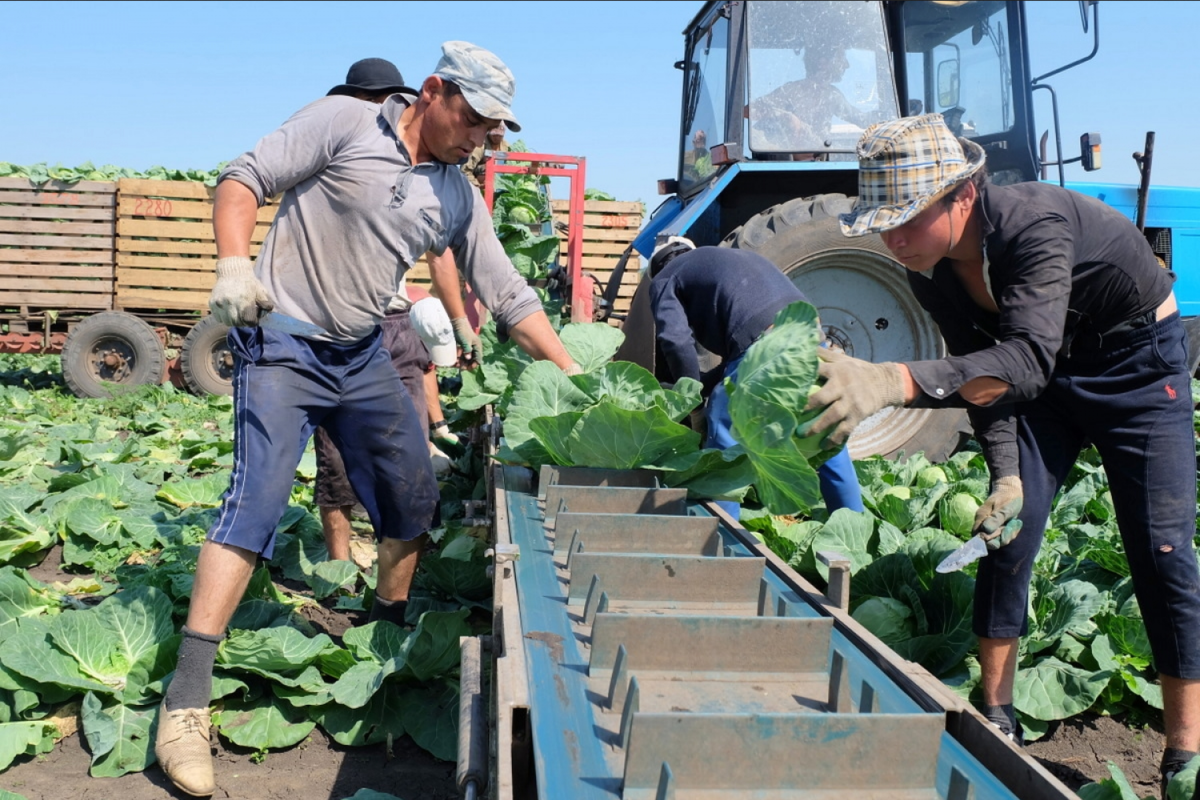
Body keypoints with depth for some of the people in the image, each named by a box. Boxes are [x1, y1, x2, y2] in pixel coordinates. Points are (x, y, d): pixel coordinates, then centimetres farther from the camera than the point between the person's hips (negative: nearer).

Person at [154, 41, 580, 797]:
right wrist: (235, 263, -24)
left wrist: (573, 374, 3)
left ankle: (391, 634, 34)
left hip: (363, 357, 7)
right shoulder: (343, 123, -9)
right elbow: (244, 179, -8)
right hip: (282, 344, -6)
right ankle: (186, 701, -16)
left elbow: (508, 294, 7)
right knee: (257, 499, -18)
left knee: (415, 500, 10)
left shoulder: (459, 197, 6)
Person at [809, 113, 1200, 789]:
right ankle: (995, 720, 13)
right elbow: (977, 368, -6)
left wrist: (894, 381, -66)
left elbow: (1025, 361, -51)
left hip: (1138, 358, -5)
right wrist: (1007, 475, -18)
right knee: (1006, 533, -1)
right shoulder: (930, 268, -16)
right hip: (1052, 370, 6)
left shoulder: (1035, 223, -38)